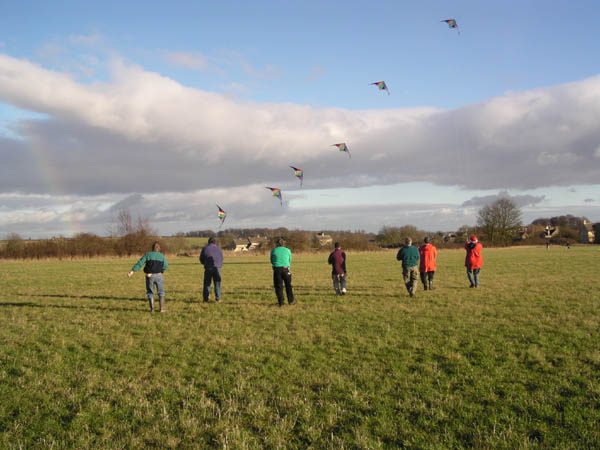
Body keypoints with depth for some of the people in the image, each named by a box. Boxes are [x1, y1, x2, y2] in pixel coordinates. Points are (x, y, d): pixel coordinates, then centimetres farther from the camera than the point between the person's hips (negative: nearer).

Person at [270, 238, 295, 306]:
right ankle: (291, 301, 18)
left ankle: (281, 302, 3)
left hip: (277, 269, -1)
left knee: (278, 286, 5)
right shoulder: (288, 250, 7)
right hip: (286, 269, 1)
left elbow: (272, 261, 14)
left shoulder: (273, 251, 4)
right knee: (288, 285, 14)